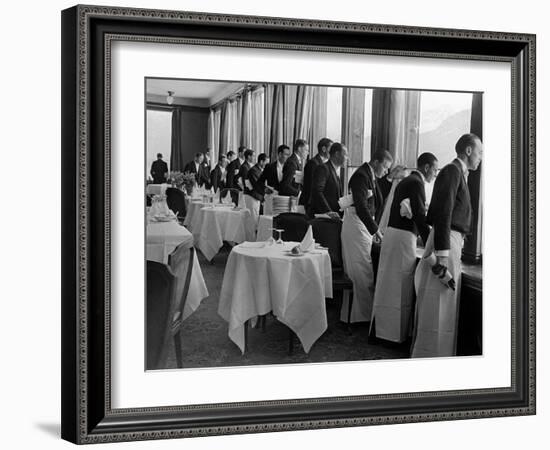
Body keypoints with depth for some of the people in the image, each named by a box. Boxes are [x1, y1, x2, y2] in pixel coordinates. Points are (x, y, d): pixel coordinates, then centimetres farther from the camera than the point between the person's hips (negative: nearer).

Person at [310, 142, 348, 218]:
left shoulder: (341, 170, 16)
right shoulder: (323, 168, -11)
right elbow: (317, 192, -21)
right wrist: (328, 211, -27)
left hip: (335, 215, 8)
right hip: (320, 215, -8)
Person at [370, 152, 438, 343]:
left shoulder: (405, 181, 17)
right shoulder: (416, 183, -12)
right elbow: (420, 217, -17)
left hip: (392, 233, 10)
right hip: (403, 237, -9)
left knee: (389, 284, 15)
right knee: (401, 287, -3)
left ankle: (381, 326, 23)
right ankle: (396, 333, 3)